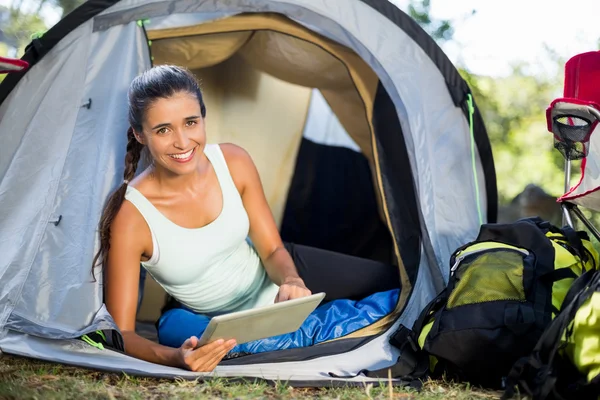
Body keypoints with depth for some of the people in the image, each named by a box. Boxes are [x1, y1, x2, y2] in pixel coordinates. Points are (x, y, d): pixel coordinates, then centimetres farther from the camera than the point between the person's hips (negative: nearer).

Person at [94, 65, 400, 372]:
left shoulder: (234, 162, -20)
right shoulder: (130, 217, -32)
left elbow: (272, 250, -8)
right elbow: (121, 333, -29)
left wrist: (290, 280, -31)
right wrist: (175, 357, -49)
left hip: (271, 276, 4)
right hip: (227, 327, -4)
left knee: (396, 283, 8)